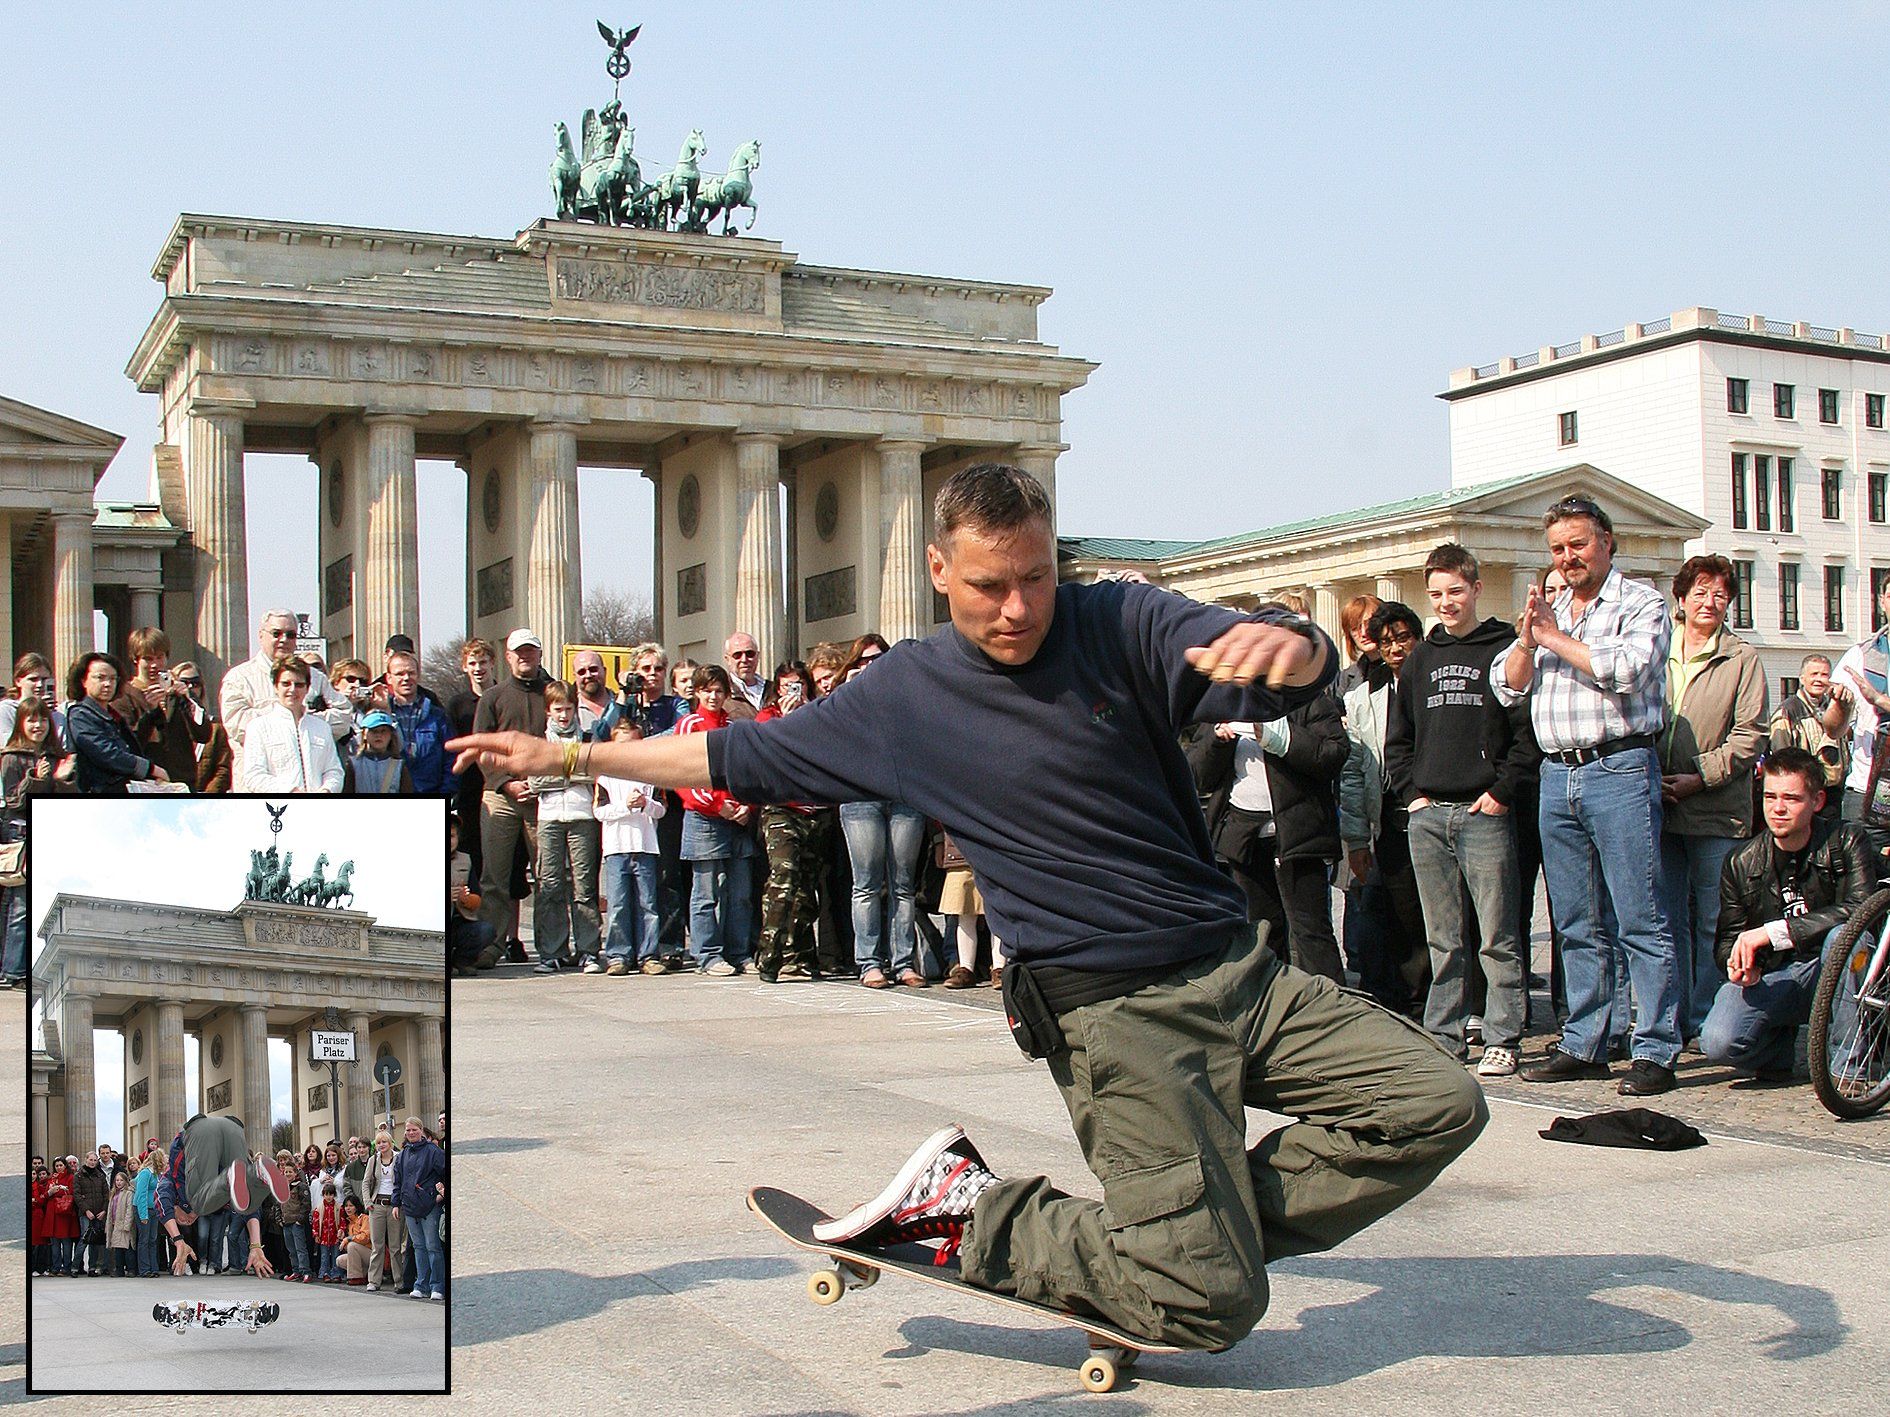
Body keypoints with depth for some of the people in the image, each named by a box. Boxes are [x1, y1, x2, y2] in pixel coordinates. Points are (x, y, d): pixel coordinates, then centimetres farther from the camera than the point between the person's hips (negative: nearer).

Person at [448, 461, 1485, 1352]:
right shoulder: (903, 698, 1)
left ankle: (1213, 1229, 4)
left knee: (1437, 1105, -7)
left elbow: (1307, 675, -15)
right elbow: (739, 756, 13)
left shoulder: (1121, 626, 0)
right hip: (1117, 1013, -3)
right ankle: (970, 1210, 9)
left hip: (1239, 966, 4)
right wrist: (560, 754, 14)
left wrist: (1287, 646, -42)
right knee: (1209, 1310, -11)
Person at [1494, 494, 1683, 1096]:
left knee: (1639, 921, -6)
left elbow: (1627, 668, -17)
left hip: (1619, 769, -6)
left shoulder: (1641, 603, 1)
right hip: (1557, 776, 6)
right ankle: (1583, 1046, 16)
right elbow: (1506, 686, 15)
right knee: (1577, 926, 10)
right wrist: (1527, 639, -3)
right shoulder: (1548, 611, 20)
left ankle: (1655, 1051, -3)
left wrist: (1557, 640, -6)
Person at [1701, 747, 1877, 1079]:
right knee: (1719, 1043, -27)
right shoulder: (1741, 864, -1)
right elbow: (1728, 937, 5)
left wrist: (1774, 932, -28)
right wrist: (1738, 964, -21)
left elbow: (1859, 909, -23)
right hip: (1771, 976, 1)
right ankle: (1782, 1044, 11)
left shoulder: (1846, 842, -6)